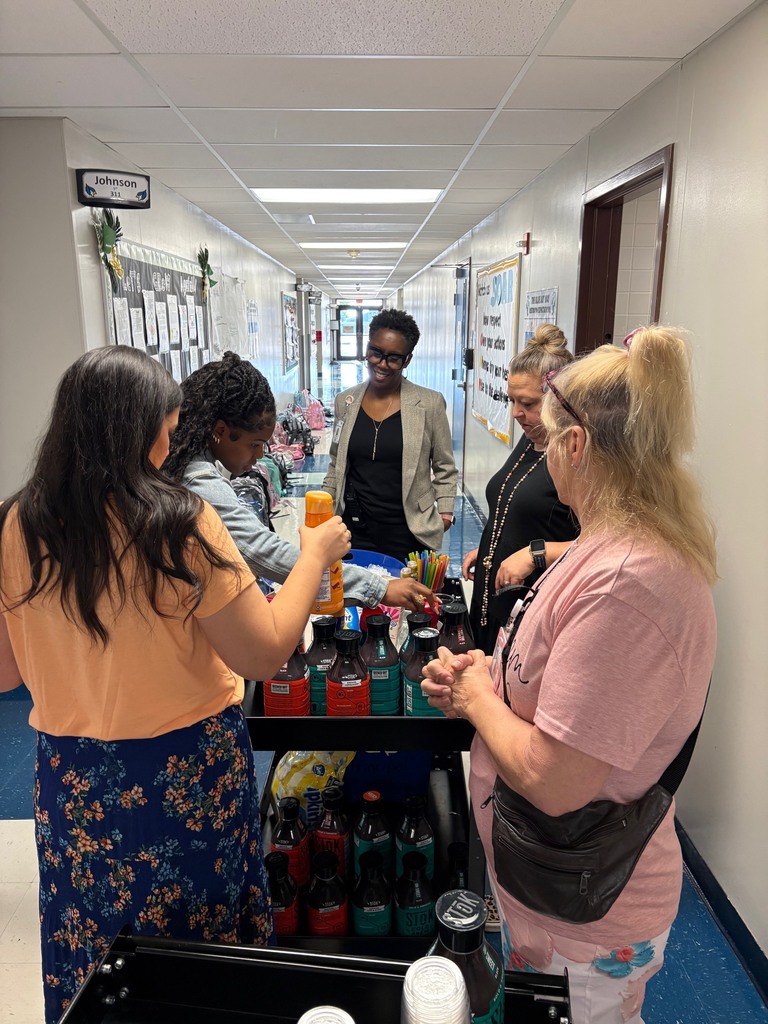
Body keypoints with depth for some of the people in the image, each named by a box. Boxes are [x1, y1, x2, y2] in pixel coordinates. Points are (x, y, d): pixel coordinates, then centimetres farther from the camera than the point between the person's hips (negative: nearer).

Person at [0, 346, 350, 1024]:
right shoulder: (179, 524, -22)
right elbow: (264, 654, -19)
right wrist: (314, 557, -7)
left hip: (72, 779, 4)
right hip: (190, 776, -3)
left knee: (94, 956, 26)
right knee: (200, 936, 23)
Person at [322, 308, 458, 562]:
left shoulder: (429, 404, -4)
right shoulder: (345, 402, 5)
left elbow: (445, 469, 3)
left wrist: (444, 513, -6)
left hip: (408, 533, -2)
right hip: (355, 530, 2)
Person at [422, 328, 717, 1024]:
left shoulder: (628, 584, -34)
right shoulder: (620, 549, 0)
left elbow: (551, 781, -32)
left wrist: (476, 693, -15)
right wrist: (479, 680, -3)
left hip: (581, 924, -8)